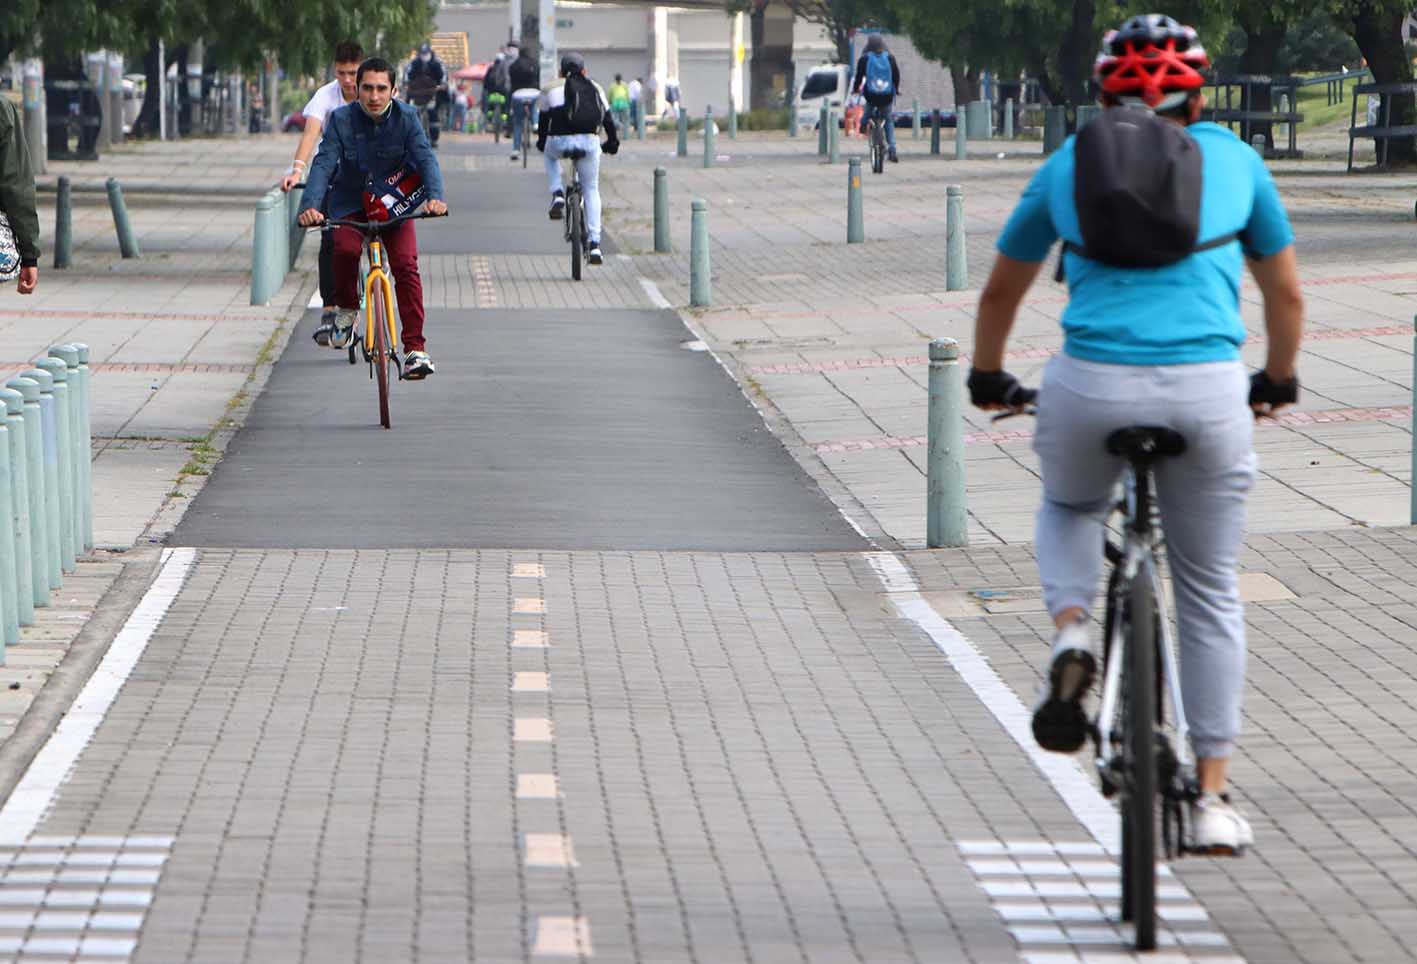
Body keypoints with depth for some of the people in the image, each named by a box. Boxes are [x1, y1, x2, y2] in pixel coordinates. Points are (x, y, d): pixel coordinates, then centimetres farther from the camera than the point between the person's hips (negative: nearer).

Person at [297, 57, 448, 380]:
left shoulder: (407, 117, -13)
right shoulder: (341, 119, -15)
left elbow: (426, 157, -23)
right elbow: (324, 163, -23)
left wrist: (435, 196, -43)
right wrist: (310, 205, -40)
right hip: (351, 203, 0)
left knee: (406, 265, -17)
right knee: (346, 249, -29)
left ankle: (415, 349, -11)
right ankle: (346, 308, 1)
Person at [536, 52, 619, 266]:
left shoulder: (551, 90, 13)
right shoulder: (595, 88, 18)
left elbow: (544, 119, 19)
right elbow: (607, 118, 20)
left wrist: (541, 142, 35)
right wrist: (613, 142, 33)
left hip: (559, 141, -1)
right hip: (589, 141, 1)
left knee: (550, 155, 37)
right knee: (591, 190, 17)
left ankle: (557, 195, 15)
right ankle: (594, 244, 8)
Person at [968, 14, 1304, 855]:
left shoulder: (1069, 164, 17)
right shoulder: (1233, 159, 16)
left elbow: (1001, 292, 27)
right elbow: (1287, 294, 27)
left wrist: (989, 380, 45)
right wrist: (1278, 382, 44)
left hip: (1091, 388, 0)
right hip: (1208, 390, 0)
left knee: (1069, 509, 33)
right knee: (1210, 593, 17)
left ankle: (1072, 637, 4)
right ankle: (1212, 796, 16)